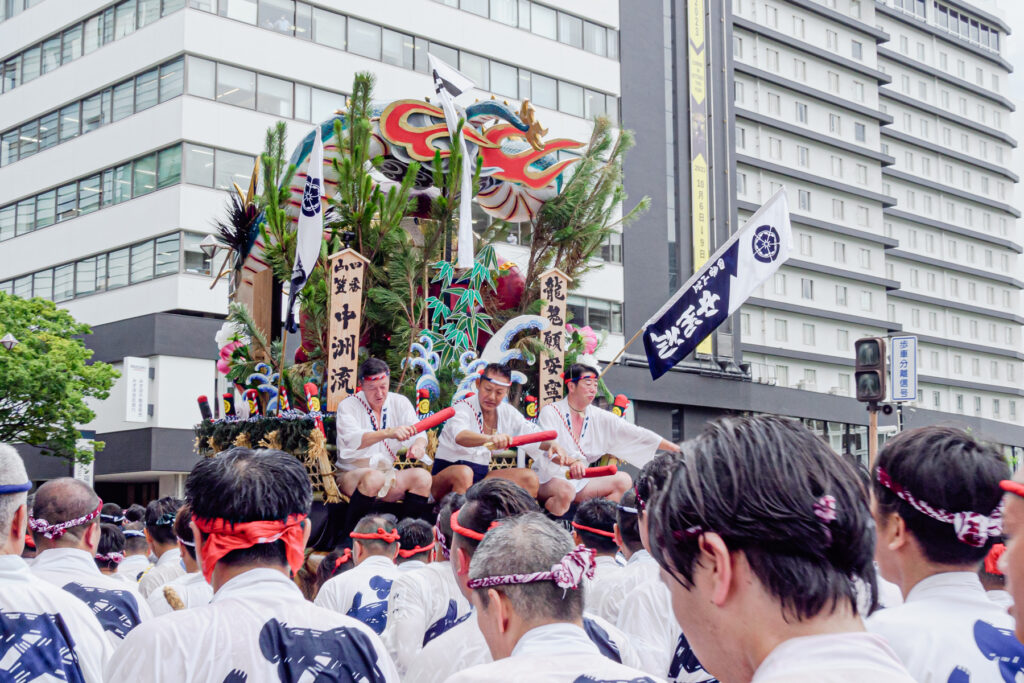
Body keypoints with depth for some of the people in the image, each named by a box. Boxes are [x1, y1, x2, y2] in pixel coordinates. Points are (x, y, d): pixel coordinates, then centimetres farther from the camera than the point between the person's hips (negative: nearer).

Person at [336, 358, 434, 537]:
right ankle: (350, 533, -21)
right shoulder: (347, 406, -5)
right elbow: (352, 440, -25)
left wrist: (419, 444, -32)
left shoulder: (400, 403, 8)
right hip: (351, 474, -4)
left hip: (388, 473, 4)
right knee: (374, 478, -37)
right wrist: (388, 433, -42)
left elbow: (418, 433, -5)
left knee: (422, 476, -22)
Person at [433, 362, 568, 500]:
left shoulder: (507, 412, 5)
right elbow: (460, 436, -38)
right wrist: (490, 438, -58)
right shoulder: (463, 408, -16)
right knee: (464, 473, -40)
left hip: (480, 476, 6)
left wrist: (551, 444, -19)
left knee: (529, 477, -8)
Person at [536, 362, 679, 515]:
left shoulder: (599, 417, 7)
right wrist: (571, 461, -45)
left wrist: (673, 447, -5)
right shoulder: (550, 412, -8)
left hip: (577, 482, 6)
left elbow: (636, 433, 4)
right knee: (566, 490, -38)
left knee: (623, 480, -9)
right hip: (548, 480, -6)